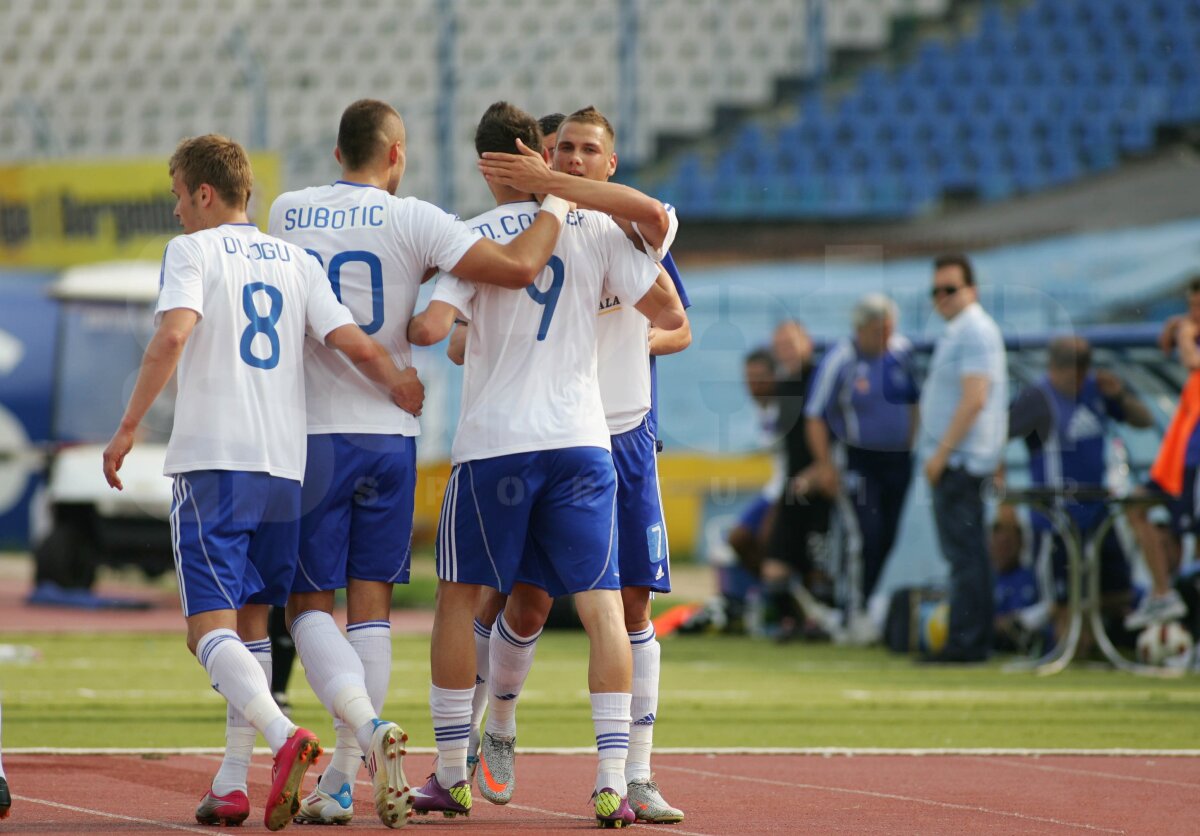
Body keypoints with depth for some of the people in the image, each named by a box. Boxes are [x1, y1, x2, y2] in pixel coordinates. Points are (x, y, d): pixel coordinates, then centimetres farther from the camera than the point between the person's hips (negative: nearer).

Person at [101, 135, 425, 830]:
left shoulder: (193, 250, 1)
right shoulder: (295, 260, 14)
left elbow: (173, 335, -16)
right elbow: (353, 342, 4)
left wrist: (129, 427, -12)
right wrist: (404, 388, 19)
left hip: (212, 463, -5)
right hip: (286, 466, 5)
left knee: (211, 627, -9)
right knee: (251, 626, 15)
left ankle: (286, 738, -33)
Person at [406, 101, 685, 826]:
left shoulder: (474, 236, -3)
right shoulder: (598, 229, 4)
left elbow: (431, 327, -14)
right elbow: (671, 315, 4)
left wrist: (402, 329, 8)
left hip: (493, 441, -1)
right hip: (581, 439, 1)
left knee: (460, 597, 13)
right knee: (602, 604, 1)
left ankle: (452, 774, 15)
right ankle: (612, 783, -9)